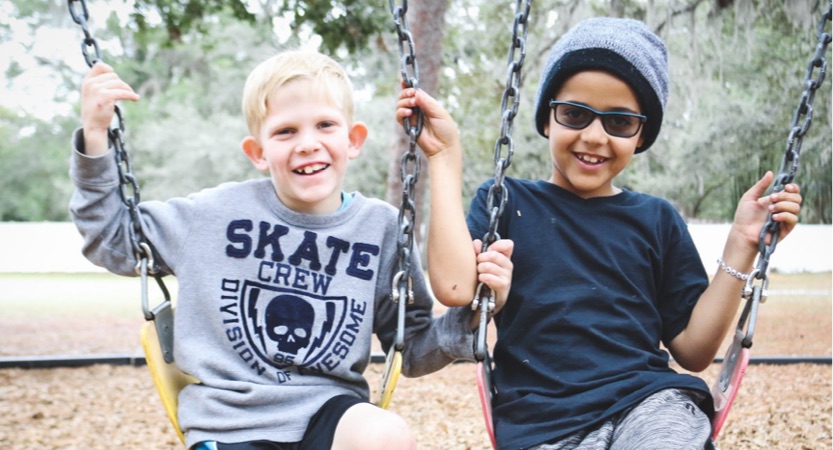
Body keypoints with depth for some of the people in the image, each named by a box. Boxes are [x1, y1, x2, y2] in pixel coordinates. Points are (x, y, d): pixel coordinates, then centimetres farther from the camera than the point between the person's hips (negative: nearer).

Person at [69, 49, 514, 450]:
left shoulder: (381, 227, 2)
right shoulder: (221, 212, 0)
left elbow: (414, 350, 9)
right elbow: (112, 242, 11)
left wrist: (472, 312, -10)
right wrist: (96, 137, 2)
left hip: (329, 408, 1)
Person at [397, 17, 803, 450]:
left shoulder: (657, 219, 18)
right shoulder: (506, 201, 12)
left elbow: (693, 349, 13)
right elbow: (455, 286, -9)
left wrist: (741, 245, 5)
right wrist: (445, 155, -2)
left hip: (650, 402, 1)